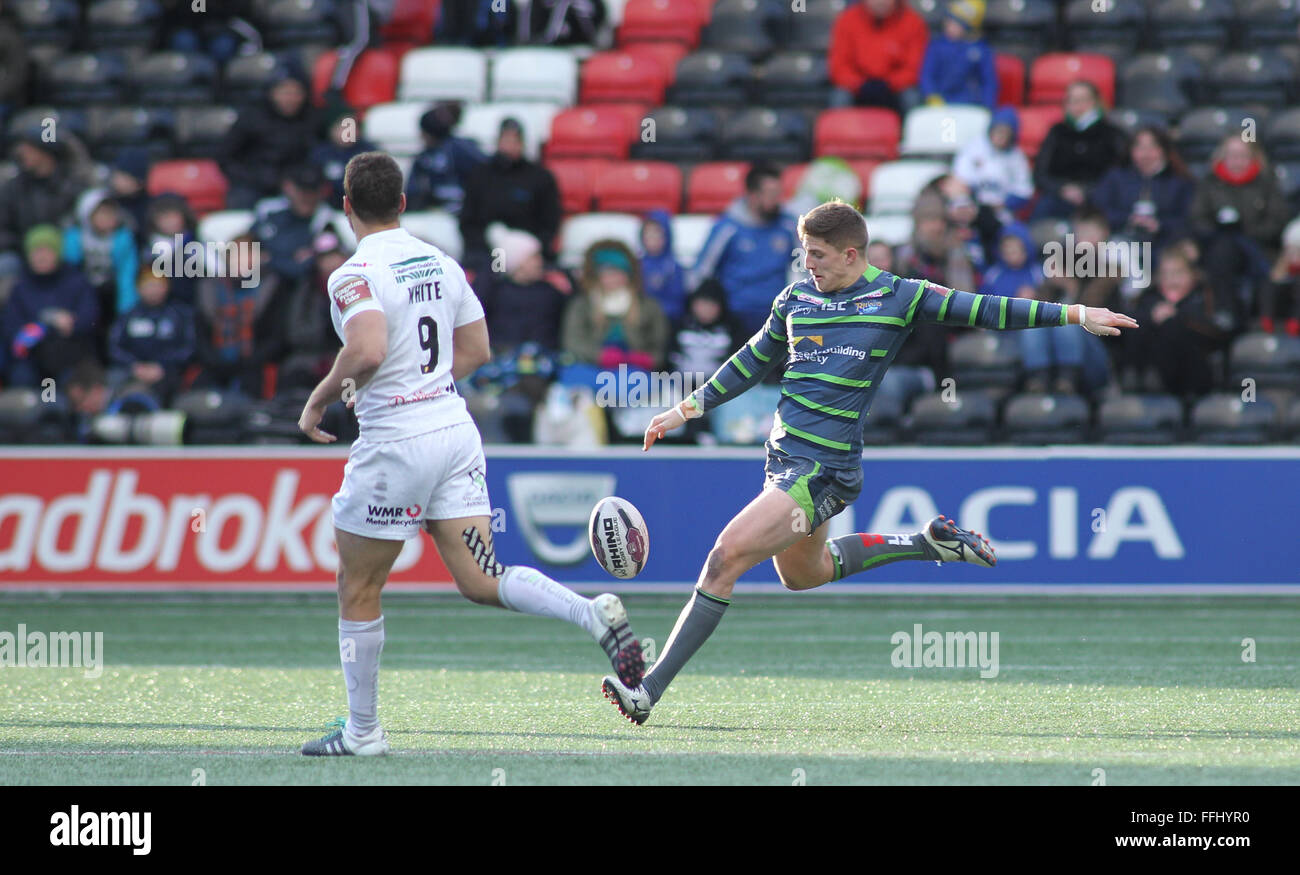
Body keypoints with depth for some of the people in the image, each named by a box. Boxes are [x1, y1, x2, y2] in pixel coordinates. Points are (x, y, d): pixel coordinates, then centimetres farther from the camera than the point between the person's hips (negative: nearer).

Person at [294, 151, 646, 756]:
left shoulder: (355, 275, -12)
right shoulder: (442, 263, 11)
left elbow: (367, 352, -29)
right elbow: (476, 350, 16)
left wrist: (319, 400, -13)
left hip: (396, 442, -6)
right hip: (455, 426, 7)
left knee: (358, 588, 9)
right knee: (479, 581, 2)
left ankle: (362, 730, 15)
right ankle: (595, 614, -20)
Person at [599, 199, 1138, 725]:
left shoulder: (897, 298, -4)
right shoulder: (796, 298, 11)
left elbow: (982, 310, 1)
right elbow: (753, 362, 25)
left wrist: (1074, 314, 0)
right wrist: (688, 409, 21)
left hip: (823, 470, -8)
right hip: (785, 458, 8)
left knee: (726, 558, -17)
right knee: (803, 573, 23)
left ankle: (650, 690, -16)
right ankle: (928, 543, 36)